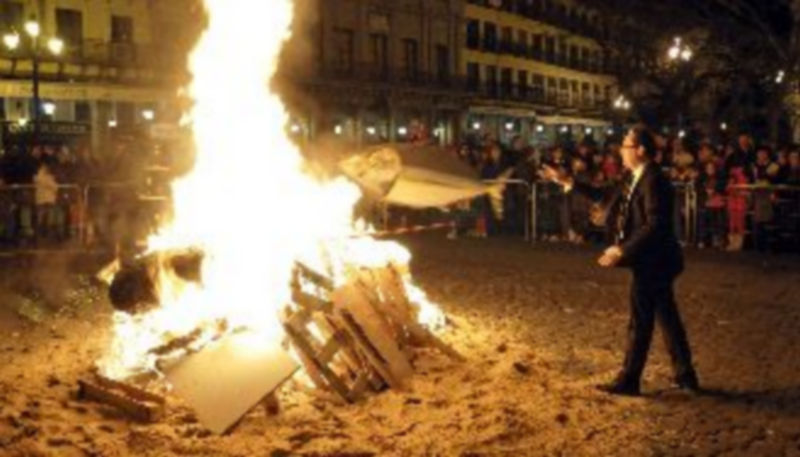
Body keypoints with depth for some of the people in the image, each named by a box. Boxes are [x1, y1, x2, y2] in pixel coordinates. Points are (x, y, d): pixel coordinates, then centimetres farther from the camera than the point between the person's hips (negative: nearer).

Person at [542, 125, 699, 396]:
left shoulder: (653, 181, -20)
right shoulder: (634, 178, 10)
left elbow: (655, 225, -26)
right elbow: (607, 197, 18)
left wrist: (622, 250, -26)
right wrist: (569, 183, 15)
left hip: (652, 262, -9)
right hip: (652, 261, 9)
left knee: (640, 322, 0)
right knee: (667, 318, 15)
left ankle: (628, 381, 10)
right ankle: (685, 376, 25)